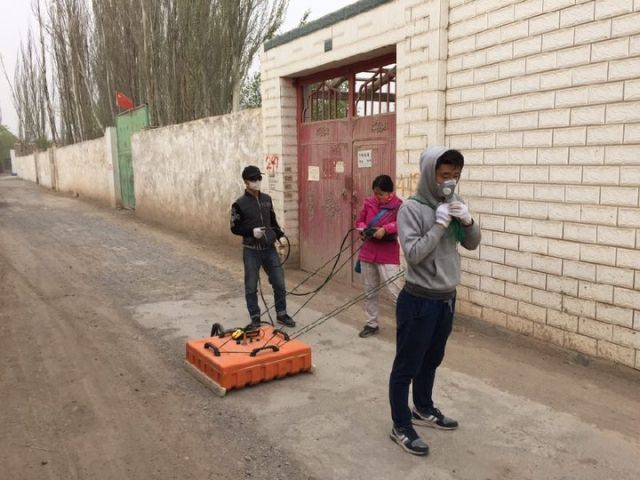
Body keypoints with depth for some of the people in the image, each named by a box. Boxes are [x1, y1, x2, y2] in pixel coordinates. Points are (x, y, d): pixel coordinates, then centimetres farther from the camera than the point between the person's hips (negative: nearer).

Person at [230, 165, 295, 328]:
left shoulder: (267, 199, 6)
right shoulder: (239, 204, -8)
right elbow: (235, 228, -5)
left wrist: (280, 235, 3)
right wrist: (251, 231, -21)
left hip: (269, 249, 4)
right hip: (251, 251, -4)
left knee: (279, 283, 7)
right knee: (251, 286, 5)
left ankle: (281, 314, 24)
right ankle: (255, 318, 20)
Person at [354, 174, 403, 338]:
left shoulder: (398, 206, -11)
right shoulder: (369, 203, 4)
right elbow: (359, 221, 14)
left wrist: (385, 229, -30)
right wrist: (364, 229, -6)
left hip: (388, 255, -5)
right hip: (368, 252, 6)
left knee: (393, 290, -10)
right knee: (369, 290, 14)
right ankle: (372, 324, 27)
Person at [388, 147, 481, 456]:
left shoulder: (453, 204, 5)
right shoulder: (411, 208, -16)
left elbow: (472, 244, 9)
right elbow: (413, 254, -22)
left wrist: (468, 221, -9)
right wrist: (439, 225, -23)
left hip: (446, 299, 7)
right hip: (419, 301, -7)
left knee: (431, 360, 22)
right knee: (407, 366, 6)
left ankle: (423, 410, 42)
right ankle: (401, 427, 19)